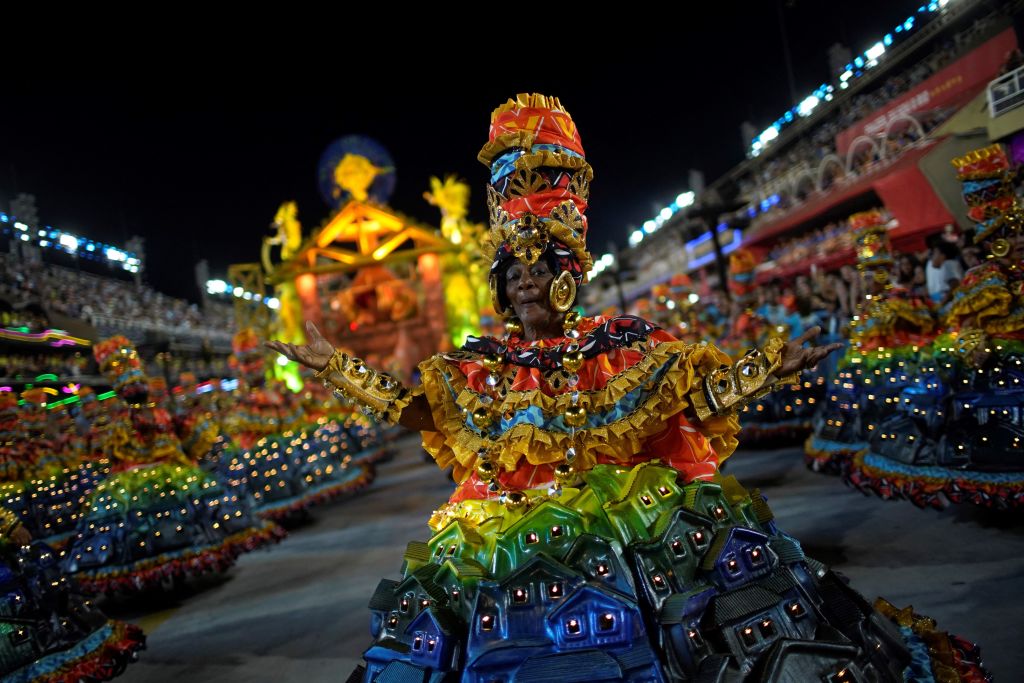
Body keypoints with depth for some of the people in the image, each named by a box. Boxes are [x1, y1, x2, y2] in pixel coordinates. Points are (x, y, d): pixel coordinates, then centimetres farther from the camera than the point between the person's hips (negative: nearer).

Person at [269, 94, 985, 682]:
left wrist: (769, 365, -12)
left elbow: (701, 389, 2)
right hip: (511, 519, 1)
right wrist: (337, 367, 2)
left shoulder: (623, 343, 5)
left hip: (627, 504, 0)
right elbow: (415, 407, 6)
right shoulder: (478, 364, 8)